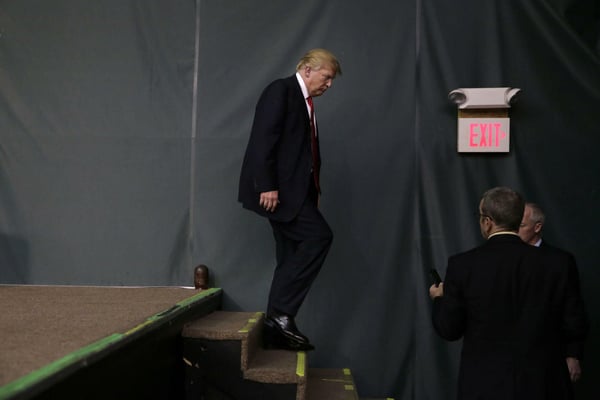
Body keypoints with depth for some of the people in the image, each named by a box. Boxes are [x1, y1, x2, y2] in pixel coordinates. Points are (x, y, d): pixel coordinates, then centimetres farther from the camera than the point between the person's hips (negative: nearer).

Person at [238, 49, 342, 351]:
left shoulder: (305, 102, 22)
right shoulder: (281, 90, -6)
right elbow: (263, 138, -17)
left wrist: (312, 191, 12)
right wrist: (267, 185, -23)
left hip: (291, 189, 10)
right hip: (276, 188, -10)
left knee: (291, 258, 7)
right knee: (318, 236, -18)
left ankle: (276, 326, 14)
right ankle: (281, 315, -13)